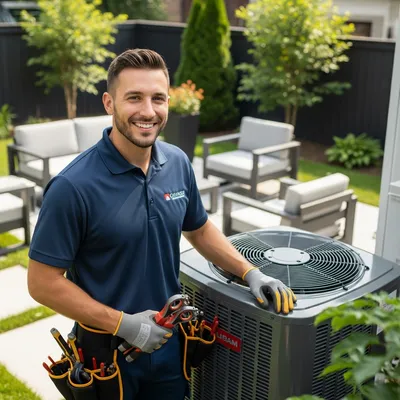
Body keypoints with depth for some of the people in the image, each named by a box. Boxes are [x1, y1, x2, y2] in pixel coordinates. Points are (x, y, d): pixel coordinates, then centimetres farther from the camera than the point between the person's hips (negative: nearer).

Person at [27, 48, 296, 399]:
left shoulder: (178, 163, -6)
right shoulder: (73, 186, -22)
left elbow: (199, 229, 10)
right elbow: (43, 282, -17)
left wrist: (250, 272, -2)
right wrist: (123, 324, -20)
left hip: (171, 343, 5)